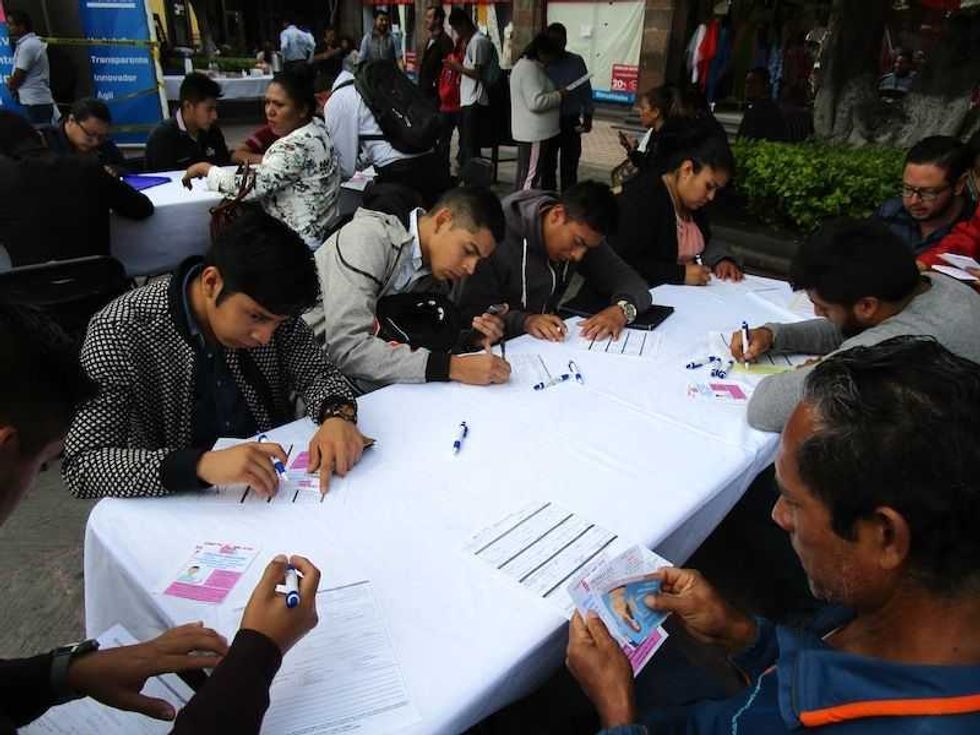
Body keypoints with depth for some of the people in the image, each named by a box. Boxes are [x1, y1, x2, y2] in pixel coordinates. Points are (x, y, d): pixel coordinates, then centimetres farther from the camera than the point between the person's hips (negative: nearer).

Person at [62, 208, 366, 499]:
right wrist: (198, 465, -39)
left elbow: (317, 373, -2)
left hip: (277, 486, 2)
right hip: (182, 505, -2)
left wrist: (338, 414, -24)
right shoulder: (121, 334, -20)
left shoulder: (265, 303, -9)